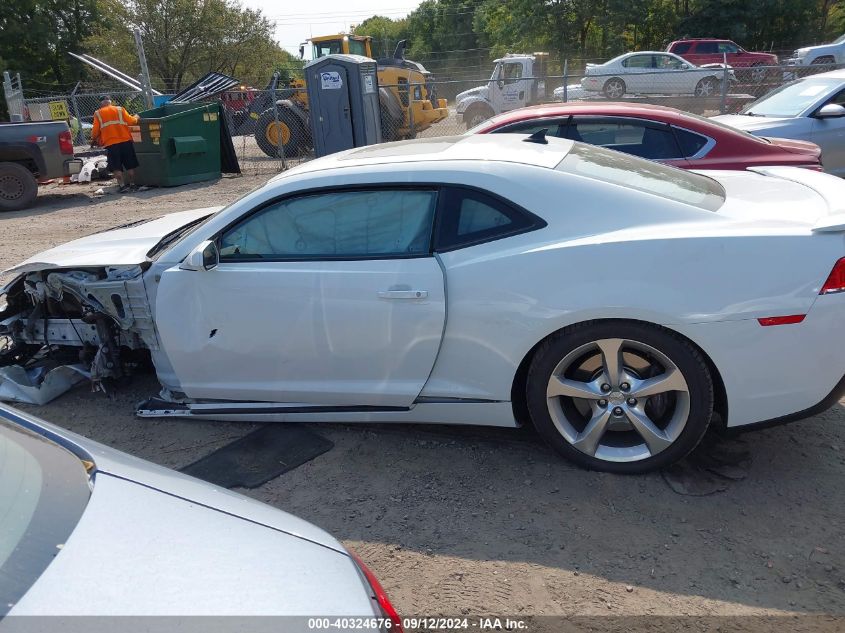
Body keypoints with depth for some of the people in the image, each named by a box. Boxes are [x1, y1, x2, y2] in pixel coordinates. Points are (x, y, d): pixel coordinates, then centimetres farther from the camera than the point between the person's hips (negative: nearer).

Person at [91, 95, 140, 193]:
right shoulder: (120, 109, 7)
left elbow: (95, 131, 7)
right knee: (130, 165, 10)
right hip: (125, 141, 1)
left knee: (116, 167, 3)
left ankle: (123, 186, -5)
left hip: (110, 144, -1)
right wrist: (136, 118, 22)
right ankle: (132, 185, 12)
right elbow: (131, 121, 0)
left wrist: (93, 139, 26)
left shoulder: (98, 114, 8)